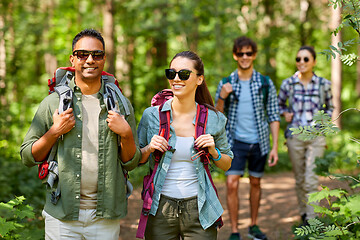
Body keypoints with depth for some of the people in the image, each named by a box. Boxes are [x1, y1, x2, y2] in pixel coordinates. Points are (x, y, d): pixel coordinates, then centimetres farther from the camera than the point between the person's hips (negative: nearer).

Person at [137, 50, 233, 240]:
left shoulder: (213, 119, 1)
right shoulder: (152, 115, -1)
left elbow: (226, 164, 13)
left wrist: (213, 152, -6)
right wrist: (149, 149, -10)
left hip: (199, 211, 0)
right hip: (160, 210, 0)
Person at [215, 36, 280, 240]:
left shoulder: (266, 84, -1)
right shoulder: (226, 84, 0)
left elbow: (274, 116, 2)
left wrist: (275, 147, -3)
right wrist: (222, 98, -17)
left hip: (259, 143, 1)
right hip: (236, 142, -1)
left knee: (255, 183, 13)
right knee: (232, 184, -10)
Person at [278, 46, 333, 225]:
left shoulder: (324, 84, -1)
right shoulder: (288, 84, 0)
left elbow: (329, 107, 16)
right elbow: (280, 104, 18)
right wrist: (285, 113, -2)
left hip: (316, 137, -1)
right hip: (295, 136, 1)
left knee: (311, 180, -10)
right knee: (300, 179, 10)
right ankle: (303, 214, 27)